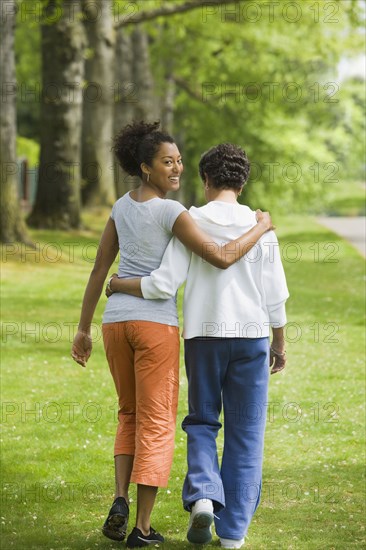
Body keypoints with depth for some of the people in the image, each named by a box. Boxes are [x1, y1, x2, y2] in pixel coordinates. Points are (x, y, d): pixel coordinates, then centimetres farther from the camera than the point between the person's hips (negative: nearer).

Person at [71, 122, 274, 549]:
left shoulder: (123, 206, 9)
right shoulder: (171, 212, -13)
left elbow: (99, 269, 12)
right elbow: (222, 258, -21)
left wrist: (83, 329, 17)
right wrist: (262, 227, -4)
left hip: (116, 319, 6)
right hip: (155, 323, -6)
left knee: (130, 415, 22)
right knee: (157, 424, 4)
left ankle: (120, 500, 1)